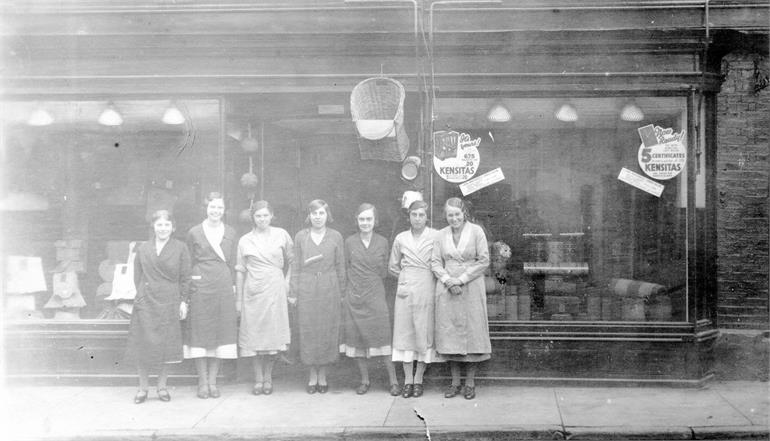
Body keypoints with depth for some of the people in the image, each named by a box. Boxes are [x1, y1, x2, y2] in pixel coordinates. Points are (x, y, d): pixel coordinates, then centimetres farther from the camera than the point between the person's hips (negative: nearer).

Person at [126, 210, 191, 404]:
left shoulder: (180, 248, 4)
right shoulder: (142, 249, 8)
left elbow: (185, 277, 3)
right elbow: (137, 277, 12)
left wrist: (183, 301, -1)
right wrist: (142, 294, 3)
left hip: (169, 303, -1)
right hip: (145, 303, 1)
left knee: (166, 346, 3)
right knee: (143, 346, 0)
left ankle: (162, 387, 17)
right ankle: (143, 389, 12)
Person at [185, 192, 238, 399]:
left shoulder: (230, 232, 10)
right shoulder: (194, 232, 3)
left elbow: (232, 262, 13)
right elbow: (189, 263, 5)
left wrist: (233, 286, 6)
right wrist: (188, 287, 0)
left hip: (224, 286, 3)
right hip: (201, 287, -2)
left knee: (221, 332, 3)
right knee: (200, 333, 0)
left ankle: (212, 382, 13)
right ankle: (202, 383, 9)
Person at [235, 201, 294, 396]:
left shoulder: (281, 235, 4)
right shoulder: (245, 240, 6)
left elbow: (292, 260, 15)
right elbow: (240, 270, 7)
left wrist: (287, 280, 5)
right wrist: (238, 298, 5)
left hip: (274, 290, 0)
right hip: (252, 292, 0)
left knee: (273, 333, 0)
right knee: (254, 335, 1)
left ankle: (268, 378, 12)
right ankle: (258, 379, 10)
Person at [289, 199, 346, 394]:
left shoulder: (336, 237, 3)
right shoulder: (300, 236, 4)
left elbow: (340, 266, 6)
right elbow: (296, 266, 6)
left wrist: (341, 293, 3)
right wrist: (293, 292, 2)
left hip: (329, 290, 0)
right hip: (306, 290, 0)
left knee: (327, 331, 3)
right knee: (308, 332, 2)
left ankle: (322, 375, 17)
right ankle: (313, 375, 16)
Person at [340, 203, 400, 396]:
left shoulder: (382, 242, 4)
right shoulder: (349, 242, 4)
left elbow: (384, 272, 10)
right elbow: (346, 268, 10)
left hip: (375, 296, -1)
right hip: (354, 298, 1)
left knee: (382, 337, -5)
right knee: (357, 339, 4)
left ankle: (393, 381, 3)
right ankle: (364, 380, 17)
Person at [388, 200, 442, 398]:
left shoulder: (435, 236, -1)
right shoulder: (401, 238, 9)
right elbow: (392, 267, 19)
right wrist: (407, 276, 9)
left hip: (427, 290, -2)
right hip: (406, 290, 2)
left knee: (425, 333, 0)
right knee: (405, 333, 1)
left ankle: (418, 380, 9)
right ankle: (408, 380, 9)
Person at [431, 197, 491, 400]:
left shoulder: (476, 231, -2)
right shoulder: (441, 235, 6)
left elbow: (484, 261, -6)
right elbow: (435, 262, 6)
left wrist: (462, 279, -11)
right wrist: (448, 280, -10)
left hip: (471, 289, -2)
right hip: (447, 290, 3)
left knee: (472, 332, 1)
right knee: (449, 333, 3)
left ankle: (470, 383, 11)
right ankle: (455, 382, 13)